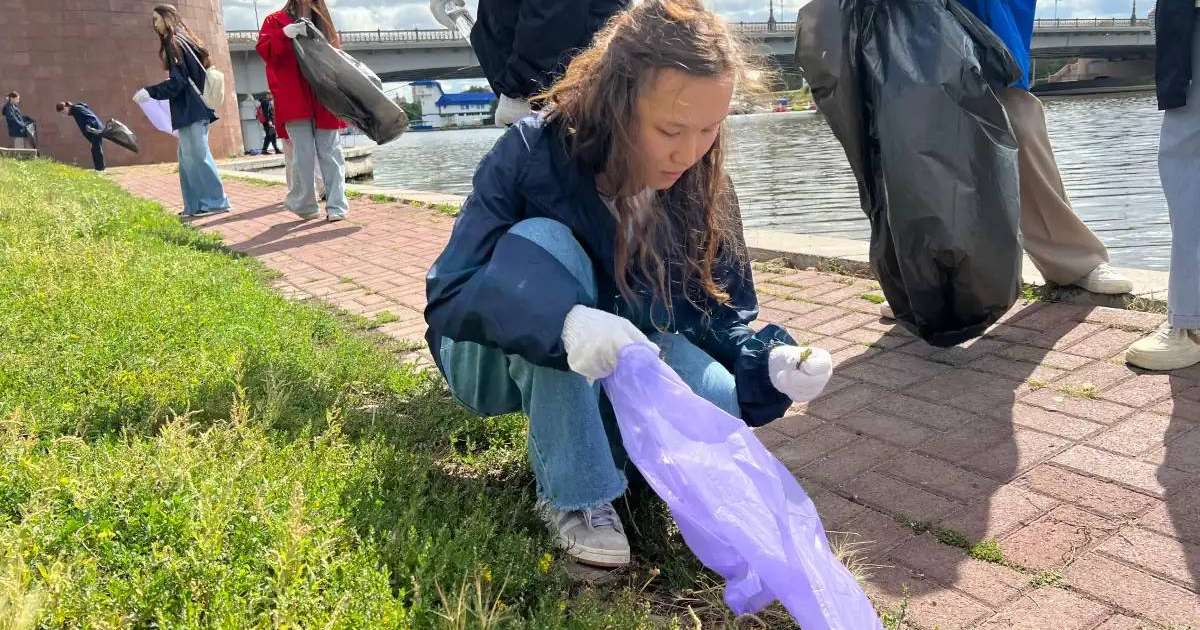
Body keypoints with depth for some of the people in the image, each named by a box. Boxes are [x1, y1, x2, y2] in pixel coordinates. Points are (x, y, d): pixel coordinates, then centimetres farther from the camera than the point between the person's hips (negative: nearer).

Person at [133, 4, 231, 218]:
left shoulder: (174, 42, -9)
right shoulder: (183, 41, 19)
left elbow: (177, 82, -15)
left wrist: (150, 92, -11)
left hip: (190, 110, -10)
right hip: (194, 109, 10)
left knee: (196, 155, -8)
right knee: (188, 156, 9)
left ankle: (217, 202, -7)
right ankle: (197, 204, 10)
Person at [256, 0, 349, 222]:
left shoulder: (323, 22, 20)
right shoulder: (276, 20, 11)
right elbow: (264, 49, -2)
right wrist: (285, 34, -18)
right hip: (294, 100, -2)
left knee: (330, 152, -3)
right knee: (303, 155, -5)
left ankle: (336, 206, -3)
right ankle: (304, 205, 8)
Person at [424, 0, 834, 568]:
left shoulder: (700, 187, -12)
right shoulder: (531, 154, -25)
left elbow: (724, 314, -8)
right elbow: (449, 294, -31)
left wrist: (772, 361, -31)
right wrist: (565, 323, -49)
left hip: (617, 368, 3)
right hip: (502, 357, -2)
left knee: (714, 405, -28)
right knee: (542, 244, -34)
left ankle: (600, 434, 6)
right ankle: (573, 495, -22)